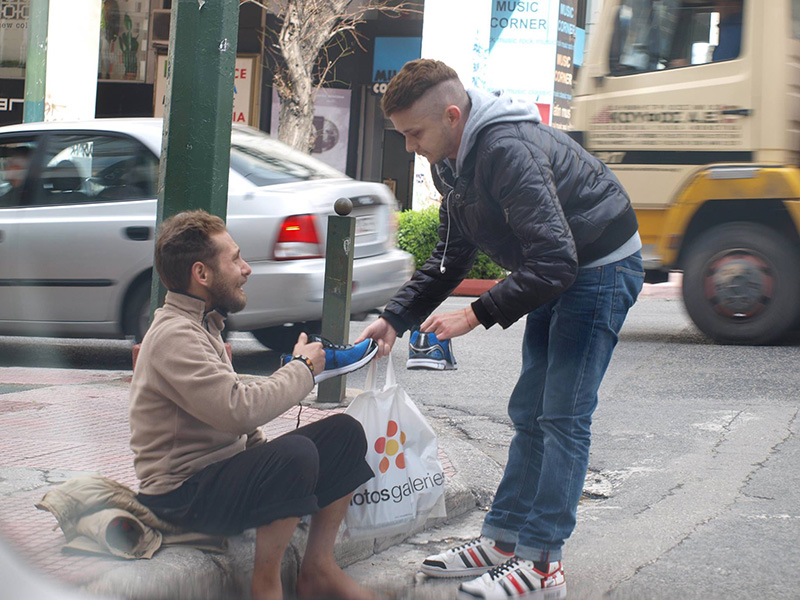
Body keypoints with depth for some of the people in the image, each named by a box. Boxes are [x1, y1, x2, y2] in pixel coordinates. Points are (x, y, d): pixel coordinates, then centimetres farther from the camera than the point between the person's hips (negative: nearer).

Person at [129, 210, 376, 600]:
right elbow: (240, 409, -31)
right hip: (183, 492, -10)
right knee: (295, 454, -35)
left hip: (224, 467, 10)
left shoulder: (202, 323, 15)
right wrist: (303, 367, -15)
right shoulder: (173, 335, -20)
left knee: (344, 432, 1)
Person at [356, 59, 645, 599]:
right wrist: (396, 318, 3)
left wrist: (476, 315, -30)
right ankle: (503, 540, 17)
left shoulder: (508, 150, -31)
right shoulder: (452, 159, 1)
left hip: (602, 266, -10)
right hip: (556, 271, 10)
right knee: (529, 412, 11)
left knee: (563, 416, -10)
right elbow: (451, 256, 11)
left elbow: (554, 260, -34)